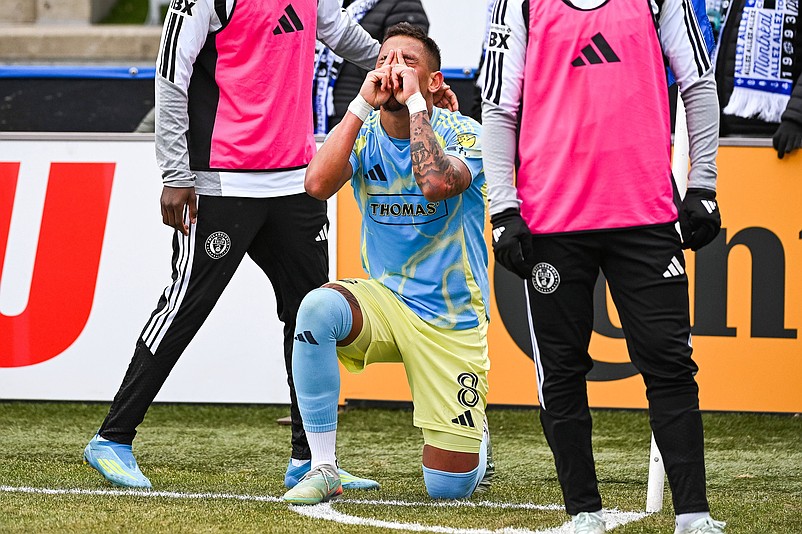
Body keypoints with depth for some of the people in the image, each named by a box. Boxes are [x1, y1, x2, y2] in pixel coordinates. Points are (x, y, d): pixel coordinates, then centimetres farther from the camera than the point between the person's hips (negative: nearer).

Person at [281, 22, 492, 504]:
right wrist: (363, 103, -20)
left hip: (452, 320, -2)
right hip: (385, 301, 2)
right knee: (318, 307, -35)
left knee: (449, 487, -5)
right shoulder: (364, 136, -1)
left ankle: (474, 440, 36)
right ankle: (323, 471, -24)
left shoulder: (461, 133, -10)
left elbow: (437, 183, -33)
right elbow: (318, 184, -22)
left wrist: (414, 101, -25)